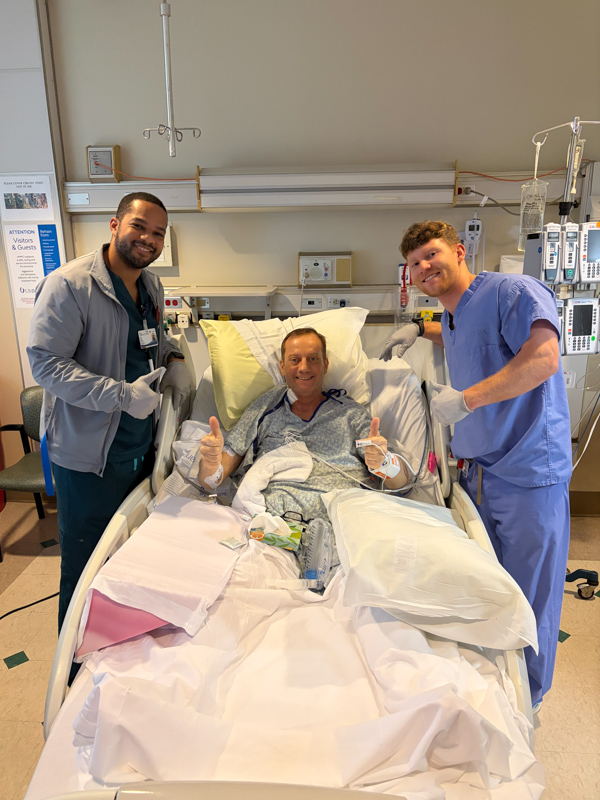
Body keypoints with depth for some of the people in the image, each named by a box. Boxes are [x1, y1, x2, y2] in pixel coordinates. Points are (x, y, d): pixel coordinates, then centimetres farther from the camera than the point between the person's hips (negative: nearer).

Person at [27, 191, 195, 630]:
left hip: (141, 445, 8)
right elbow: (45, 363, -20)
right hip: (88, 452, -7)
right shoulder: (68, 284, -17)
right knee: (86, 567, 8)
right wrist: (122, 394, -26)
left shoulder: (151, 285, 8)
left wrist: (174, 359, 2)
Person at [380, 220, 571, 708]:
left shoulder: (514, 291, -12)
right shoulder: (453, 316, 14)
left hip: (527, 472, -8)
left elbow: (542, 359, -28)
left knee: (527, 597, 5)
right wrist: (421, 330, 24)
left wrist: (463, 400, -25)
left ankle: (527, 701, 29)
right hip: (477, 473, 8)